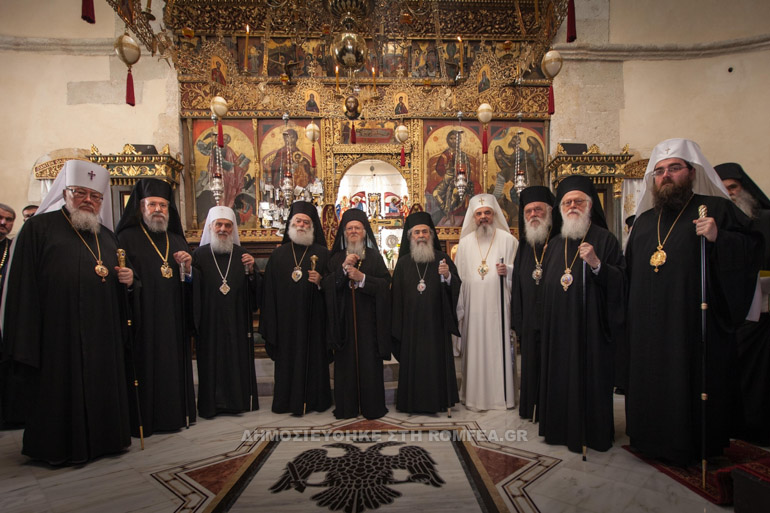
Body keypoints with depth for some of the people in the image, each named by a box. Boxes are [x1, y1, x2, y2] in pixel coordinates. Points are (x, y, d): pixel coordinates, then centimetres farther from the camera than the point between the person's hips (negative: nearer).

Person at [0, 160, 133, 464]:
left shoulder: (107, 237, 15)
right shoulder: (40, 227, -1)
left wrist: (128, 280, -2)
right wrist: (26, 341, -12)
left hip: (103, 336, 5)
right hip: (58, 334, -5)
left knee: (101, 388, 10)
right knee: (61, 389, 5)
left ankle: (99, 439, 26)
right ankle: (61, 447, 23)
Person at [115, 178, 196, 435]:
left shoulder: (178, 241, 15)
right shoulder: (127, 238, 1)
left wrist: (188, 269, -5)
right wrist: (129, 280, -24)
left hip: (174, 323, 4)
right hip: (143, 320, -4)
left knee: (174, 366, 8)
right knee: (145, 368, -1)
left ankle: (175, 413, 20)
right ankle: (143, 419, 13)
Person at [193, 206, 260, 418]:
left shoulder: (241, 255, 7)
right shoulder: (199, 255, 1)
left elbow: (254, 291, 4)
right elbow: (192, 291, -6)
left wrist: (251, 271, -12)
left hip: (237, 323, 2)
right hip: (210, 323, -1)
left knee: (239, 360, 7)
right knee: (212, 361, 5)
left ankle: (240, 400, 21)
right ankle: (213, 403, 21)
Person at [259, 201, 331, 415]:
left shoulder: (322, 254, 4)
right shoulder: (278, 255, 7)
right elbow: (269, 291, 4)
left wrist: (320, 282, -17)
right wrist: (270, 324, -1)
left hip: (313, 319, -1)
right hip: (286, 319, 1)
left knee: (314, 357, 4)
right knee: (288, 359, 6)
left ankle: (314, 399, 19)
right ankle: (289, 400, 21)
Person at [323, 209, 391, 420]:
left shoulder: (374, 257, 8)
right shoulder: (336, 258, 12)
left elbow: (385, 283, -3)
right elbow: (327, 284, -1)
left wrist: (362, 277, -12)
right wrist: (344, 268, -13)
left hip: (368, 318, -1)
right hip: (344, 319, 1)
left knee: (369, 361, -1)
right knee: (346, 362, 2)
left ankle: (372, 406, 10)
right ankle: (347, 407, 12)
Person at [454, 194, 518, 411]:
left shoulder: (507, 239, 4)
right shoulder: (465, 242, 11)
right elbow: (459, 276, 9)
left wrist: (508, 271, -16)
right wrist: (458, 308, 5)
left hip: (498, 305, -2)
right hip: (473, 306, 2)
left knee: (499, 347, 1)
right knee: (475, 348, 4)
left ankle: (502, 395, 15)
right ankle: (475, 395, 16)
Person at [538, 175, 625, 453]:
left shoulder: (604, 239, -3)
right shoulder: (555, 243, 13)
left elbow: (620, 281, -10)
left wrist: (596, 264, -26)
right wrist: (545, 320, 9)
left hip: (590, 325, -5)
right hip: (558, 326, 5)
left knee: (588, 376, 1)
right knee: (560, 376, 10)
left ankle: (591, 432, 18)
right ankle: (561, 427, 24)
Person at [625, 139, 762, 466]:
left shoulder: (716, 209, 2)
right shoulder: (644, 221, 16)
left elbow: (753, 248, -7)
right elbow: (630, 271, 20)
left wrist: (718, 238, -25)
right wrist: (629, 314, 13)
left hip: (694, 323, -5)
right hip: (648, 328, 5)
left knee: (693, 383, 3)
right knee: (651, 383, 11)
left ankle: (694, 446, 21)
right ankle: (654, 442, 27)